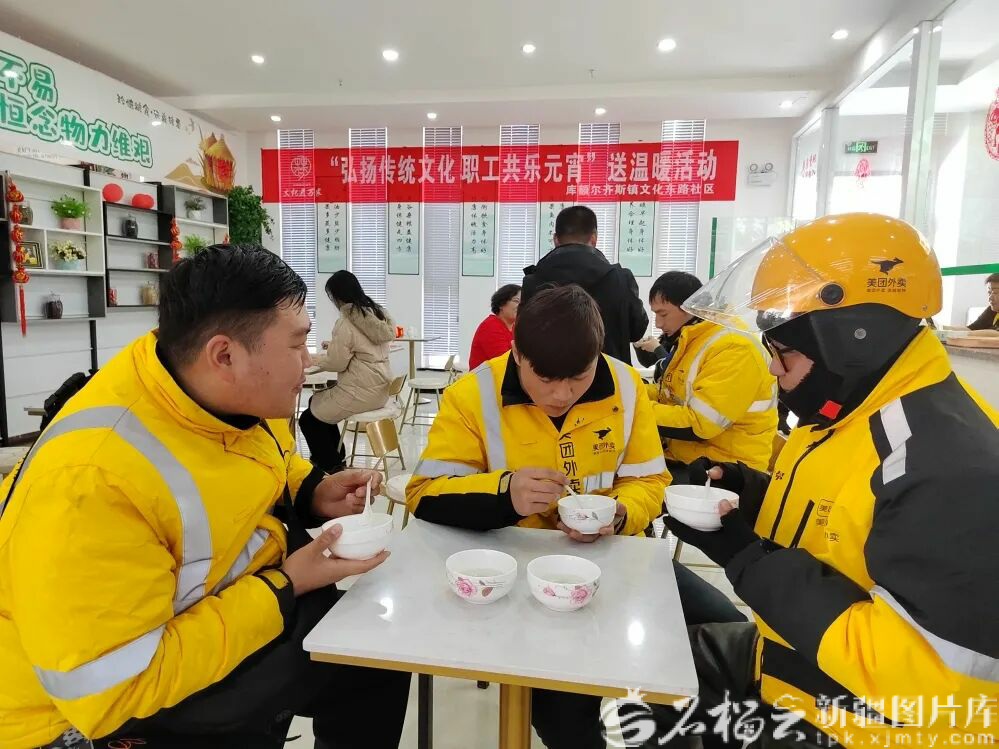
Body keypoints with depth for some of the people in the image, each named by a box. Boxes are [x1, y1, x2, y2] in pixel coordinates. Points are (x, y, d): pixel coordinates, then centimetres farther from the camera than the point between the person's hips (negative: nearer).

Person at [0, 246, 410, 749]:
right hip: (111, 704, -6)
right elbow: (115, 689, -31)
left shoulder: (235, 392, -13)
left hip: (234, 597, 7)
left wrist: (312, 493, -10)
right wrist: (284, 589, -27)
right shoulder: (92, 481, -36)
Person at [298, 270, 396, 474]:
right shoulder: (378, 312, 9)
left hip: (360, 391, -9)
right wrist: (335, 346, 21)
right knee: (317, 402, 24)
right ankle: (335, 457, 30)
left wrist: (312, 358, 5)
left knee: (308, 419, 8)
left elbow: (336, 364, -12)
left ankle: (330, 467, 15)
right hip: (379, 388, 9)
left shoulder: (345, 323, -16)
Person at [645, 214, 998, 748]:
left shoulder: (949, 464, -28)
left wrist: (746, 556, -28)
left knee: (654, 686, -8)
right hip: (788, 658, 8)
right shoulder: (844, 412, 3)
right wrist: (750, 495, -6)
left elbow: (922, 672, -30)